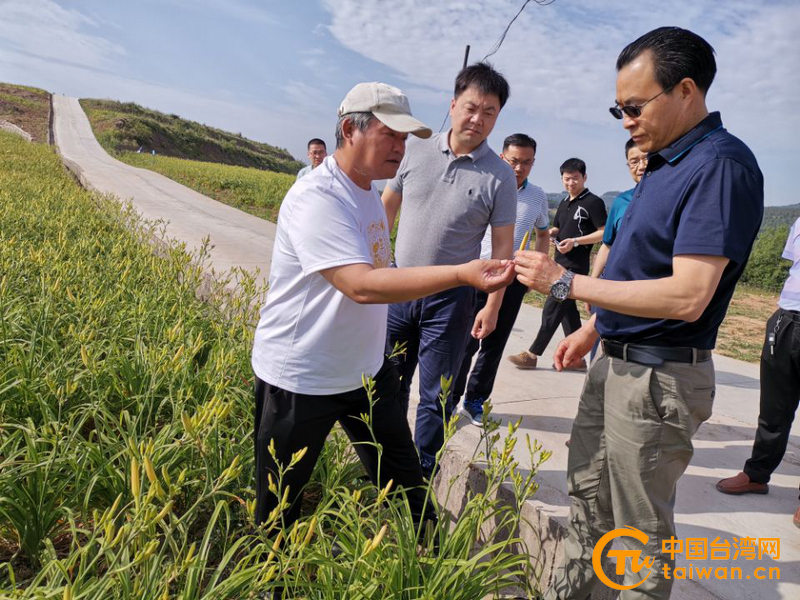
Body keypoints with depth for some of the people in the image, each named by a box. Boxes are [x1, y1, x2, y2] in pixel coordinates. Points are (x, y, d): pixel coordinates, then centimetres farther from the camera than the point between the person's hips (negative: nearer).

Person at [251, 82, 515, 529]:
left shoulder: (370, 193, 6)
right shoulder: (317, 198, -23)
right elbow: (360, 285, -34)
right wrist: (462, 274, -38)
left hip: (367, 370, 8)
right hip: (301, 381, -8)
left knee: (405, 481, 18)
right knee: (281, 506, 14)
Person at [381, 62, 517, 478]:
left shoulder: (500, 176, -6)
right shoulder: (416, 151, 0)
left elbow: (503, 246, -3)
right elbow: (386, 209, 9)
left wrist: (492, 306, -6)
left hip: (450, 298, -3)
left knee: (435, 395, 8)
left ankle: (422, 473, 28)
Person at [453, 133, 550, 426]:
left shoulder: (538, 196, 5)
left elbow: (543, 234, 20)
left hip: (513, 279, 4)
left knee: (494, 344, 11)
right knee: (466, 341, 0)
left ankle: (475, 400, 24)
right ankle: (451, 399, 15)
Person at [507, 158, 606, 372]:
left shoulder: (593, 202, -8)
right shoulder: (564, 204, 15)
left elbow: (604, 233, -12)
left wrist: (575, 241, -21)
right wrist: (548, 232, 0)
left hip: (576, 266, -9)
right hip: (561, 262, 9)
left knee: (552, 309, -7)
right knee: (567, 310, 11)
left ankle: (532, 354, 1)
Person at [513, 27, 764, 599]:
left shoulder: (721, 164, -20)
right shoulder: (665, 163, 9)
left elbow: (687, 296, -29)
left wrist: (566, 282, -24)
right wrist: (592, 328, 17)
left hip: (659, 379, -10)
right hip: (616, 362, 10)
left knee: (642, 527, 8)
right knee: (587, 491, 23)